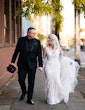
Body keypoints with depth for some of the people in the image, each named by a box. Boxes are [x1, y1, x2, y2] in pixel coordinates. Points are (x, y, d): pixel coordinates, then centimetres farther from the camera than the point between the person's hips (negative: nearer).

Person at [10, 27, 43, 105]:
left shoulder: (37, 42, -3)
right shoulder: (21, 40, -2)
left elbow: (39, 54, -3)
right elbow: (16, 51, 4)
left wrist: (40, 65, -7)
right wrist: (13, 61, 5)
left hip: (32, 65, 0)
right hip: (22, 64, 0)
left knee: (31, 82, 4)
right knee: (21, 80, -1)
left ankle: (29, 99, 15)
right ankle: (24, 92, 30)